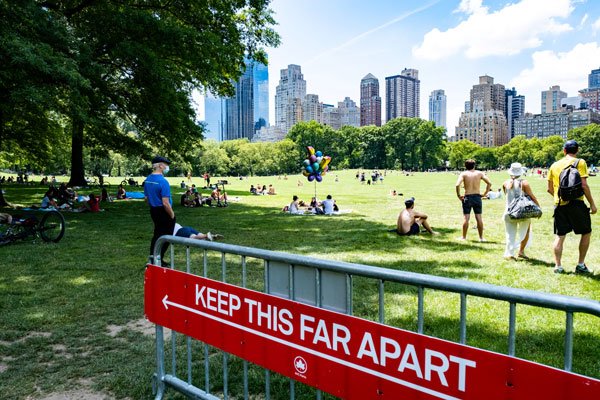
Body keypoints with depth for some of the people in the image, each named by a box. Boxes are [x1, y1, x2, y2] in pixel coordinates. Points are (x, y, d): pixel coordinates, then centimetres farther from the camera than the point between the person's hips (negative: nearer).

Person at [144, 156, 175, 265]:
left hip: (153, 211, 8)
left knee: (157, 233, 21)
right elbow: (165, 203, -24)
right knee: (166, 236, 5)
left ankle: (152, 257, 26)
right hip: (164, 212, -8)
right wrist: (172, 214, -12)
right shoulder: (163, 181, -23)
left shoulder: (147, 179, 3)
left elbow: (146, 198, 13)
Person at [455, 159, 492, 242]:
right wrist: (485, 194, 3)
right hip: (477, 197, 2)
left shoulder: (463, 174, -3)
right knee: (479, 217, 7)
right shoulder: (479, 173, 4)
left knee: (466, 218, 3)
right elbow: (489, 183, -3)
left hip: (467, 197, -2)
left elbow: (457, 185, -17)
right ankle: (481, 237, 13)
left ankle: (464, 237, 9)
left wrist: (458, 195, -7)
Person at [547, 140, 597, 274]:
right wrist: (592, 203, -6)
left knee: (560, 236, 8)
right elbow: (583, 185, -12)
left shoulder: (555, 165, 10)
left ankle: (558, 266, 9)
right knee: (586, 233, 12)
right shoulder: (580, 162, -4)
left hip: (559, 205, 4)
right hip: (576, 203, -4)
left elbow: (549, 189, 12)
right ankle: (581, 265, 12)